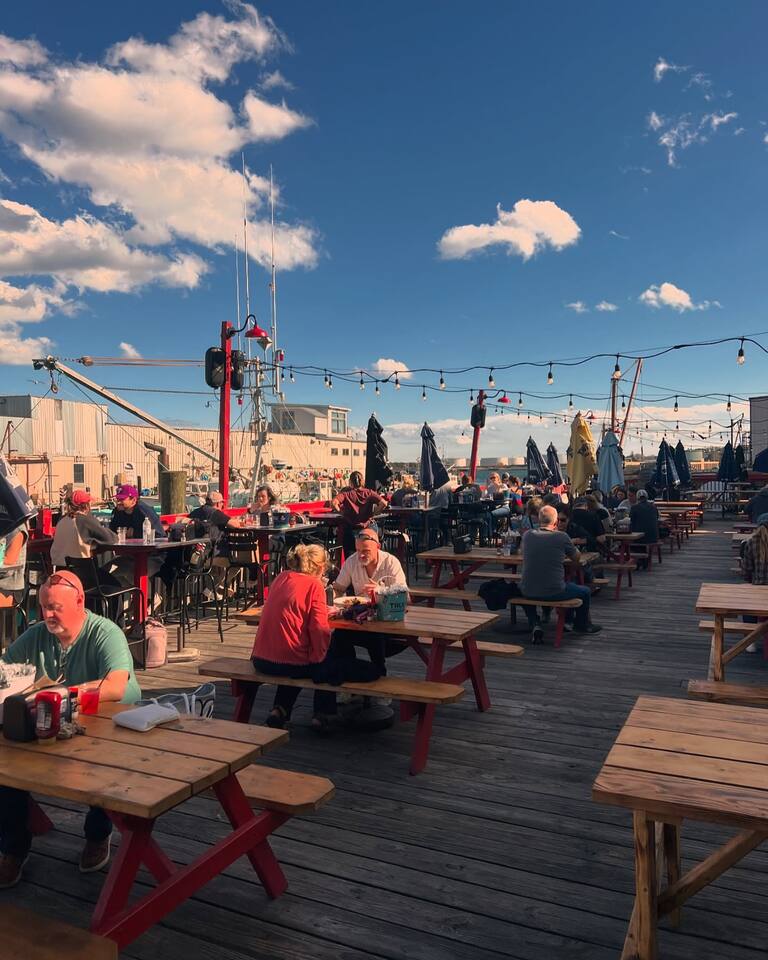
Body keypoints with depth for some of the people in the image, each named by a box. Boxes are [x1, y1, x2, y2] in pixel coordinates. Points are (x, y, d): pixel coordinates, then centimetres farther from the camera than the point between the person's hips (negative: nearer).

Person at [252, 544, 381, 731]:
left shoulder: (281, 578, 8)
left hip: (260, 660, 7)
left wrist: (321, 611, 21)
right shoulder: (314, 585, -12)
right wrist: (318, 657, -2)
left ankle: (279, 709, 27)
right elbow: (320, 630, -17)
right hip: (290, 663, -6)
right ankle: (322, 715, 22)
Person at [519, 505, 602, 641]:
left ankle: (534, 625, 23)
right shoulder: (562, 537, -11)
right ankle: (582, 625, 45)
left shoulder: (527, 535, -1)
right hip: (554, 592, -3)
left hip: (528, 592, 3)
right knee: (584, 591, 23)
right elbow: (577, 558, 7)